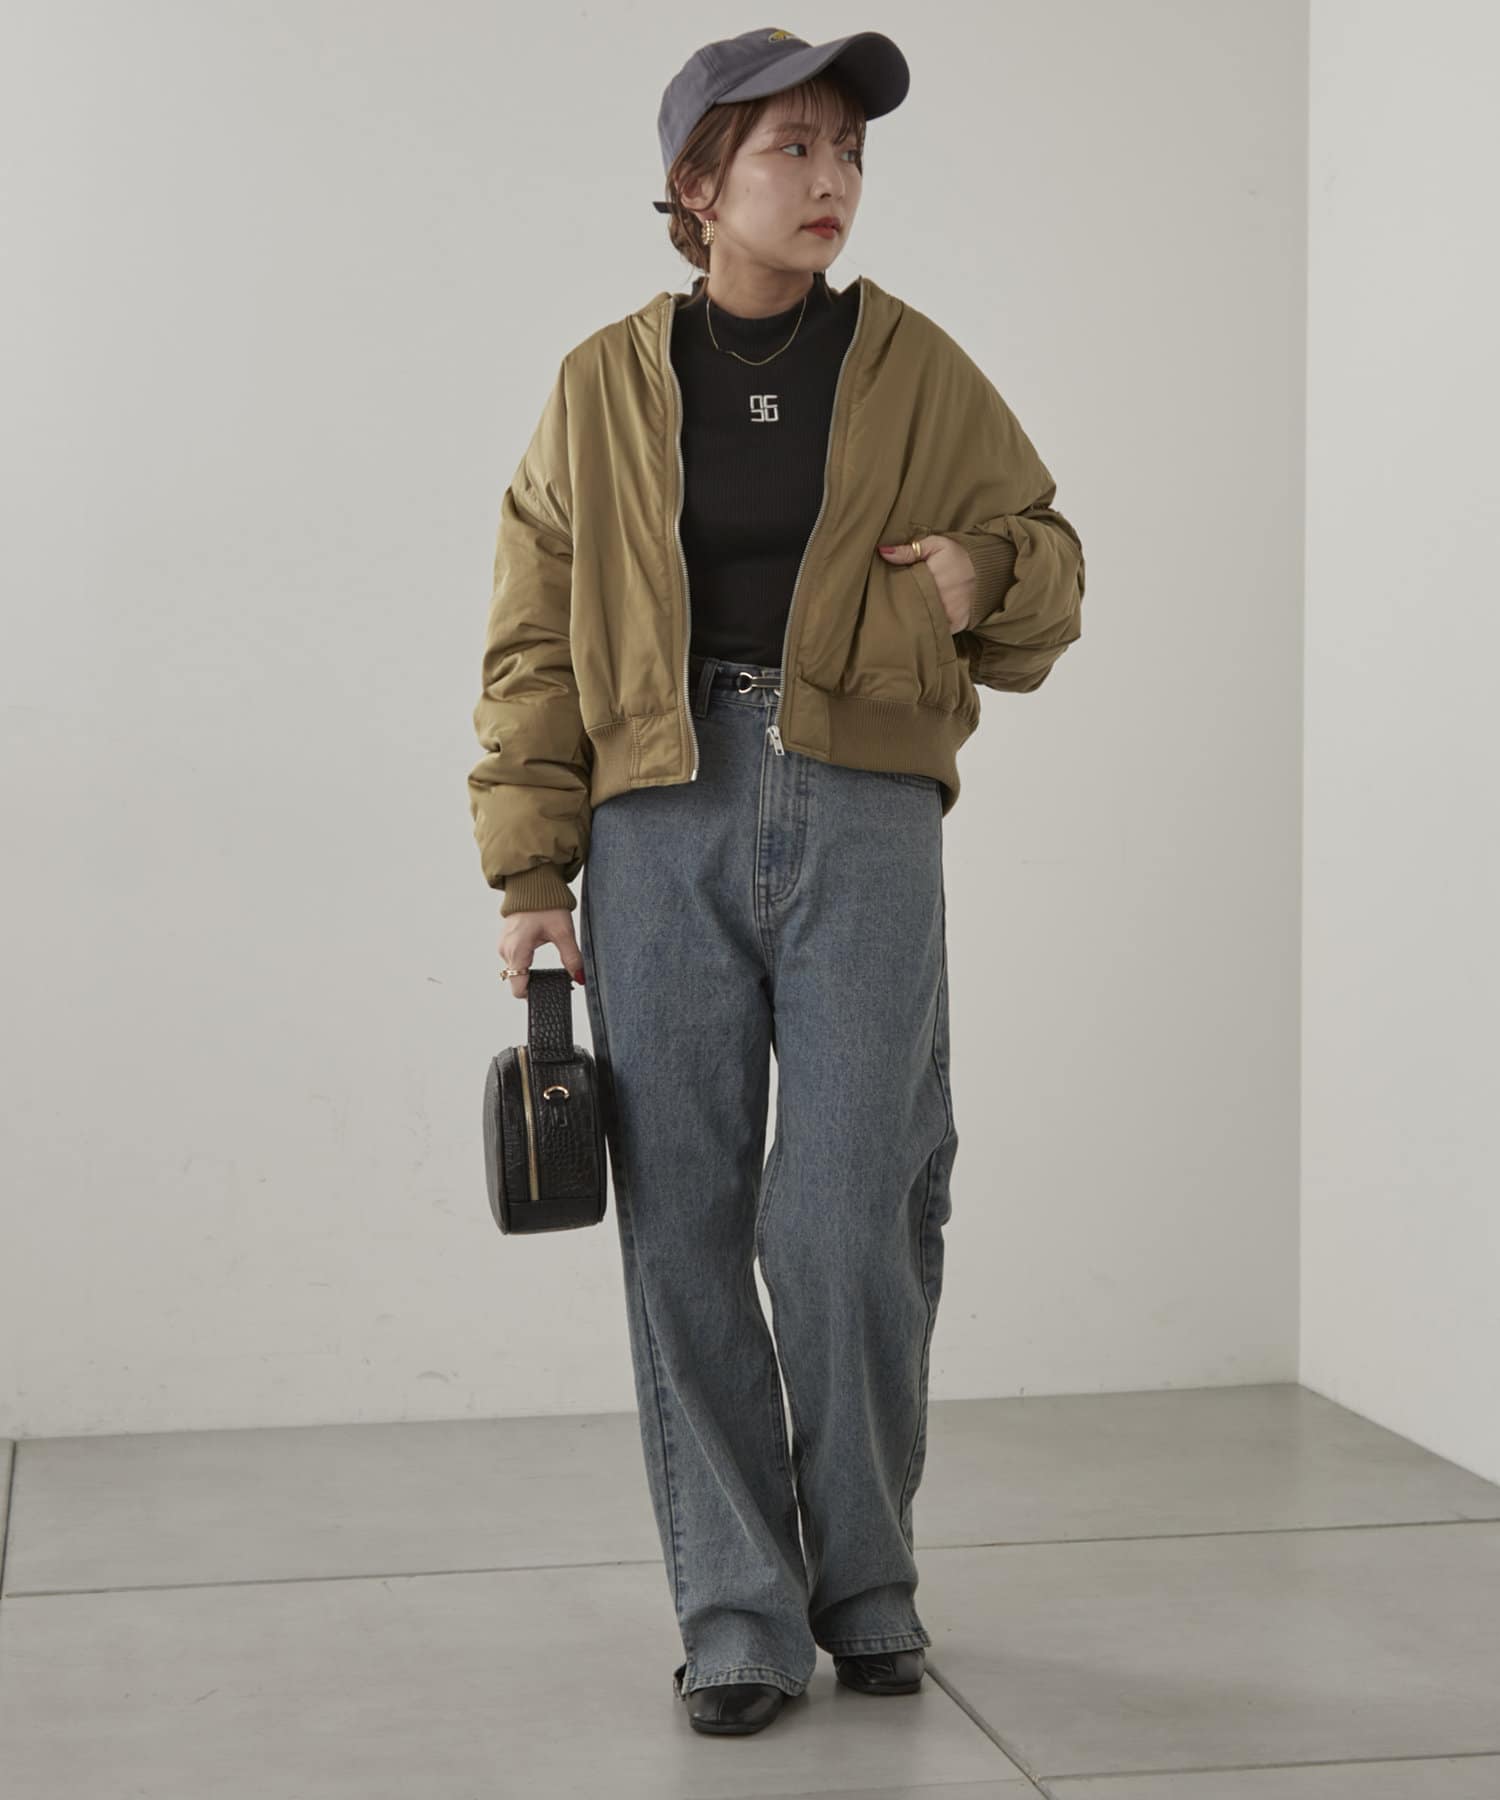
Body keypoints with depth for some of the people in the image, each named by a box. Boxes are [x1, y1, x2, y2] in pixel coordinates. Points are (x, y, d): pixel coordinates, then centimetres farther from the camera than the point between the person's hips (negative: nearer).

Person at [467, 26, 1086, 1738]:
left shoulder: (916, 370, 8)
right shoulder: (604, 387, 8)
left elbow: (1045, 562, 15)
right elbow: (535, 643, 9)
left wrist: (985, 576, -9)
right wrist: (528, 870, 1)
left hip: (862, 821, 0)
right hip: (660, 819, 1)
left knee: (853, 1222, -5)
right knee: (685, 1227, 0)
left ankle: (866, 1574, 18)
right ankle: (740, 1609, 12)